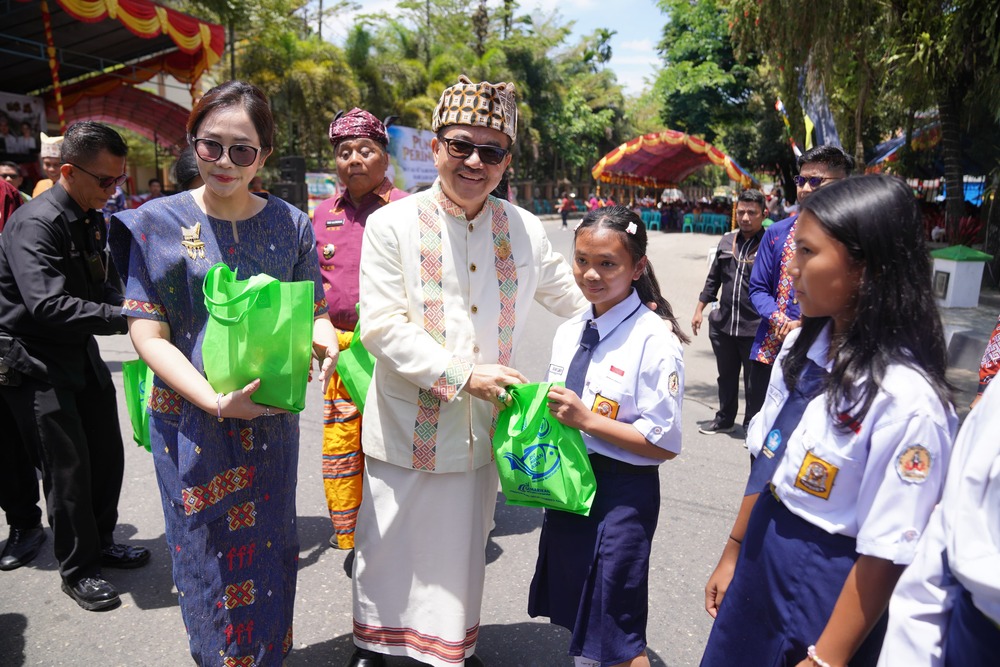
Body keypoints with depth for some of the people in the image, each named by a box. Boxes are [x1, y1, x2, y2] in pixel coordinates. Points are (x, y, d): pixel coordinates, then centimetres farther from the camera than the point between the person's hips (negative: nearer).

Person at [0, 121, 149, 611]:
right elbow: (48, 306, -31)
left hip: (81, 355, 8)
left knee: (107, 455, 14)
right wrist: (123, 317, -35)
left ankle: (101, 544, 33)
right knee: (68, 469, -2)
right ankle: (77, 570, 15)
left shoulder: (94, 221, 7)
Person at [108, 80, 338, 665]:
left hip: (271, 417, 2)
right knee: (208, 555, 12)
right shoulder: (159, 223, -5)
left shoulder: (290, 226, 0)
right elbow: (148, 334, -9)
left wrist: (322, 334, -22)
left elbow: (313, 311, 4)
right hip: (191, 420, -1)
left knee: (269, 553, 16)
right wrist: (215, 400, -23)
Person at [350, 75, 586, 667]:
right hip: (406, 426, -2)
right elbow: (383, 327, -15)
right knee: (389, 545, 14)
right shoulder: (393, 226, -8)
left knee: (463, 548, 19)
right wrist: (462, 375, -22)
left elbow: (579, 300, 14)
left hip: (481, 429, 3)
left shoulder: (526, 230, 1)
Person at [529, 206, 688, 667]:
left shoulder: (655, 340, -17)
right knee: (575, 616, 23)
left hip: (622, 492, -7)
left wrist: (586, 420, -23)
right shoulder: (568, 332, 4)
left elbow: (665, 443, -17)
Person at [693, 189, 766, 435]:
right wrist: (699, 310, 16)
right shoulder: (727, 241, 9)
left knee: (754, 381, 8)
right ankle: (724, 419, 36)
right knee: (726, 376, 19)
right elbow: (713, 279, 17)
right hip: (723, 324, 5)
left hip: (755, 328, -5)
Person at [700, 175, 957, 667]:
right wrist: (734, 551, 13)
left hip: (829, 590, -6)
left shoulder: (907, 399, -25)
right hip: (758, 564, 7)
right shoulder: (802, 347, -3)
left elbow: (884, 553, -20)